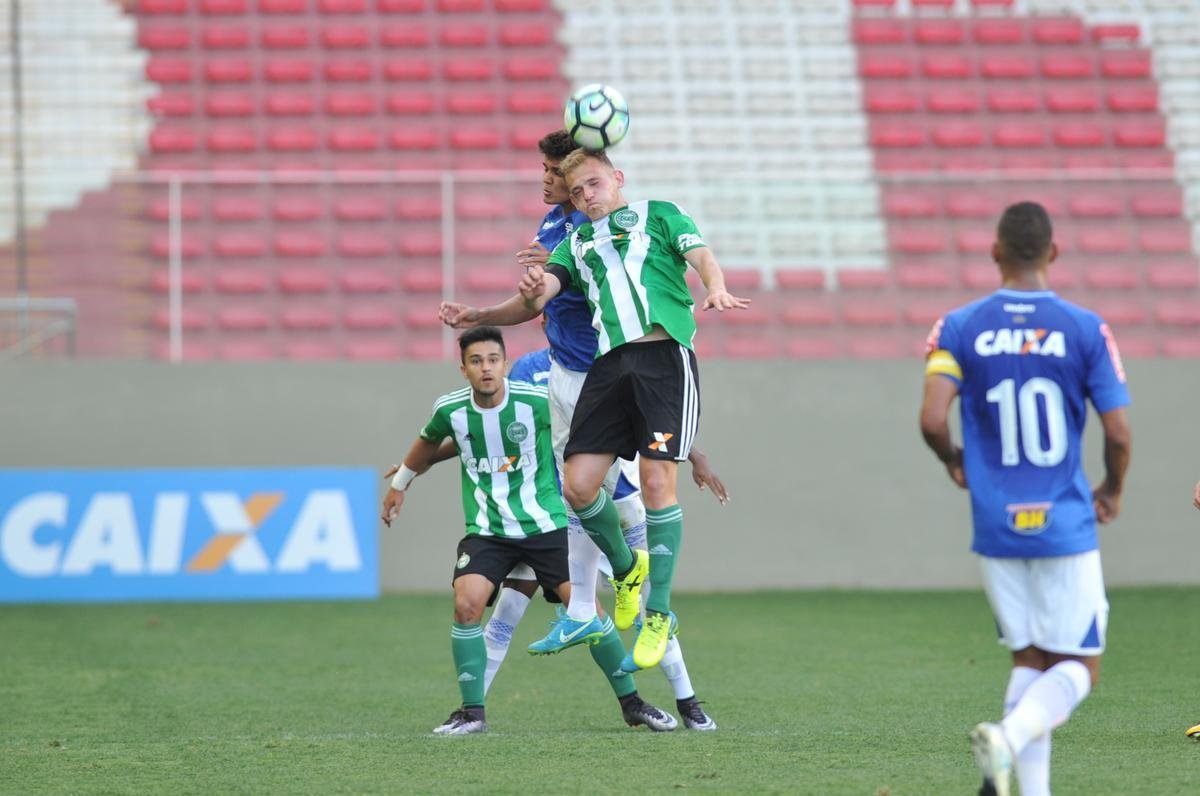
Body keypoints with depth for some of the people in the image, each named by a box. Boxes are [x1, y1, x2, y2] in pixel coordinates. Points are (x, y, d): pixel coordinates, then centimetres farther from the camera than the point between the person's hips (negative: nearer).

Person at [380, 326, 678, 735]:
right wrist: (399, 484, 34)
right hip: (486, 531, 1)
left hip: (545, 525, -1)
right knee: (466, 602, -21)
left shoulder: (538, 401, -13)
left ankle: (631, 703, 10)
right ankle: (472, 712, -7)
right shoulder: (450, 409, -5)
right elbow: (428, 443, 20)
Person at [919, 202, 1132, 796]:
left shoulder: (960, 328, -1)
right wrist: (1112, 491, 14)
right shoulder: (1085, 330, -5)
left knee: (1029, 659, 14)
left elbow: (932, 420, -12)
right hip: (1065, 525, -3)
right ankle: (1009, 738, -24)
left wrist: (955, 463, 10)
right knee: (1078, 668, 4)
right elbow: (1117, 434, -7)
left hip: (996, 526, 3)